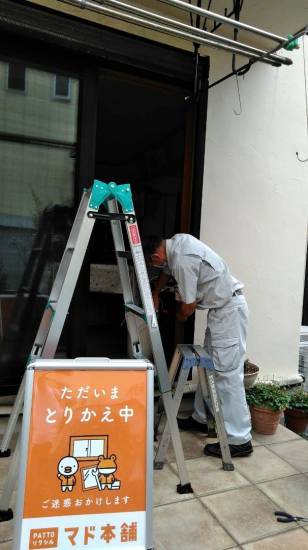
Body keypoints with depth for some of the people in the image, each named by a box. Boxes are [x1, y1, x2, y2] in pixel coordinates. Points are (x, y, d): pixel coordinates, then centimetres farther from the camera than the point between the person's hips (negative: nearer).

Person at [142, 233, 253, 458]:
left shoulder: (182, 260, -24)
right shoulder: (177, 240, 4)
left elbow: (188, 307, -16)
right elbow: (167, 270, 24)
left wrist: (179, 317, 6)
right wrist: (155, 295, 31)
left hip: (229, 310, -10)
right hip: (222, 307, 10)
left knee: (227, 373, -8)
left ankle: (239, 440, 0)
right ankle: (201, 418, 28)